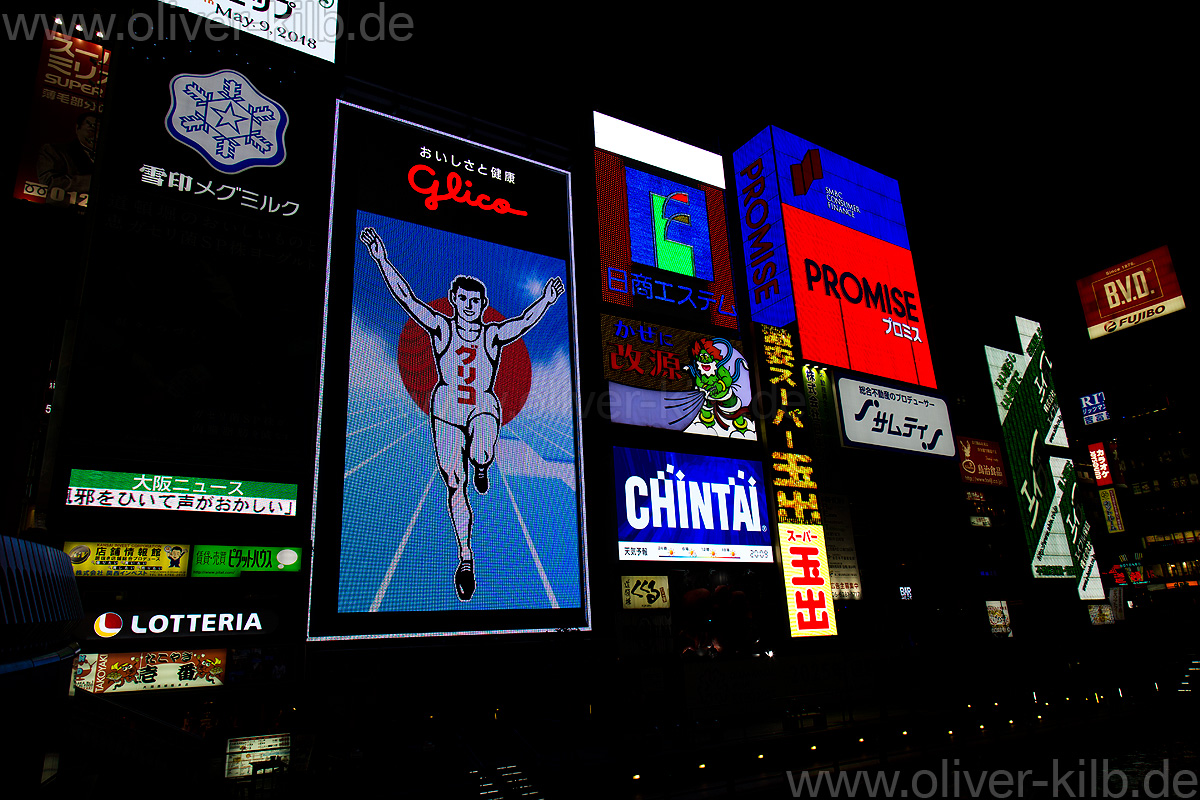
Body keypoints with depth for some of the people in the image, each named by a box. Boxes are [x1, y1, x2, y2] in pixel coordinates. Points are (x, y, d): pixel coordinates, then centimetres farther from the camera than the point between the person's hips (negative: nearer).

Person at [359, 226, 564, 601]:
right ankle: (466, 558, 9)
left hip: (484, 407, -1)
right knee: (454, 484, -4)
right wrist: (382, 260, -13)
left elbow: (524, 321, -11)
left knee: (482, 455, -34)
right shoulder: (441, 328, 1)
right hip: (446, 409, 1)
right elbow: (406, 298, -6)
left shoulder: (493, 334, 2)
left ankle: (481, 468, 8)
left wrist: (546, 301, -25)